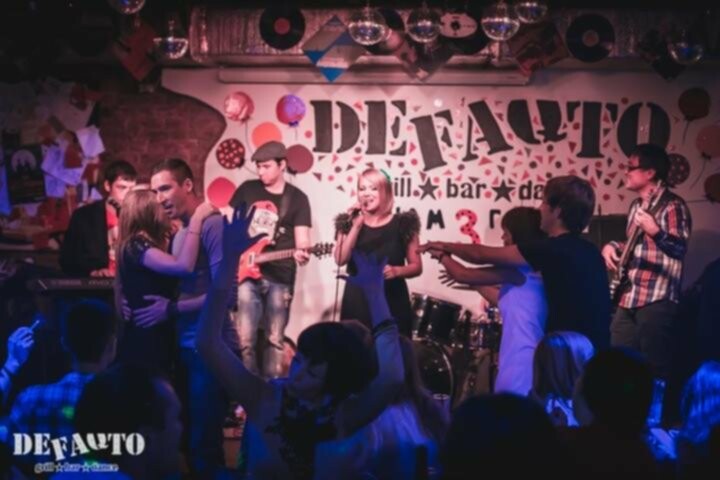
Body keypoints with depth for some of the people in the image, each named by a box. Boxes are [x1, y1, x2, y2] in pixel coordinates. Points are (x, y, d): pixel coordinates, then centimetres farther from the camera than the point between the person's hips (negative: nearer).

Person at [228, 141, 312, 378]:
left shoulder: (297, 198, 3)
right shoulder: (247, 190, 8)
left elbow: (301, 238, -3)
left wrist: (300, 253, -25)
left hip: (280, 277, -1)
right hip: (246, 273, 1)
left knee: (275, 339, 5)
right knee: (244, 337, -5)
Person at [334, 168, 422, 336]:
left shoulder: (402, 224, 2)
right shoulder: (349, 223, 8)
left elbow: (416, 266, 5)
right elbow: (340, 259, -7)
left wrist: (397, 270, -15)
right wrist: (356, 226, -9)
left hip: (392, 302, -1)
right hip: (356, 302, 1)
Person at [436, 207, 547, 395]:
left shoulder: (521, 267, -12)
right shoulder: (535, 269, 16)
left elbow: (464, 275, -10)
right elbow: (504, 301, 29)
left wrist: (443, 255, 8)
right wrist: (474, 282, 30)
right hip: (526, 363, 9)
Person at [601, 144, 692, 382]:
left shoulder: (673, 206, -11)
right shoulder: (636, 206, 16)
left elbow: (680, 248, -24)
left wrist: (655, 232, -41)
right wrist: (613, 246, 8)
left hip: (657, 299, -9)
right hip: (628, 297, 9)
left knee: (654, 367, -7)